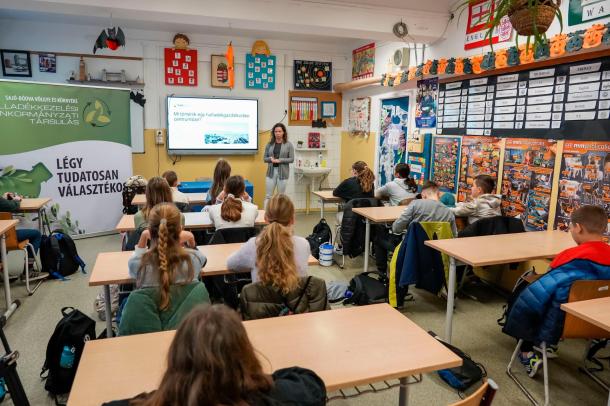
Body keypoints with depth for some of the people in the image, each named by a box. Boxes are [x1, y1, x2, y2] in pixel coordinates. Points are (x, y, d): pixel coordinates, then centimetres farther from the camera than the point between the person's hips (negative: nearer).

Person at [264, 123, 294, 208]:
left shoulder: (288, 144, -2)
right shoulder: (269, 144, 5)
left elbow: (291, 159, -5)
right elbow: (265, 158, 8)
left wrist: (280, 160, -16)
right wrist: (270, 159, -14)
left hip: (283, 172, -2)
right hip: (271, 171, 2)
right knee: (268, 195, 2)